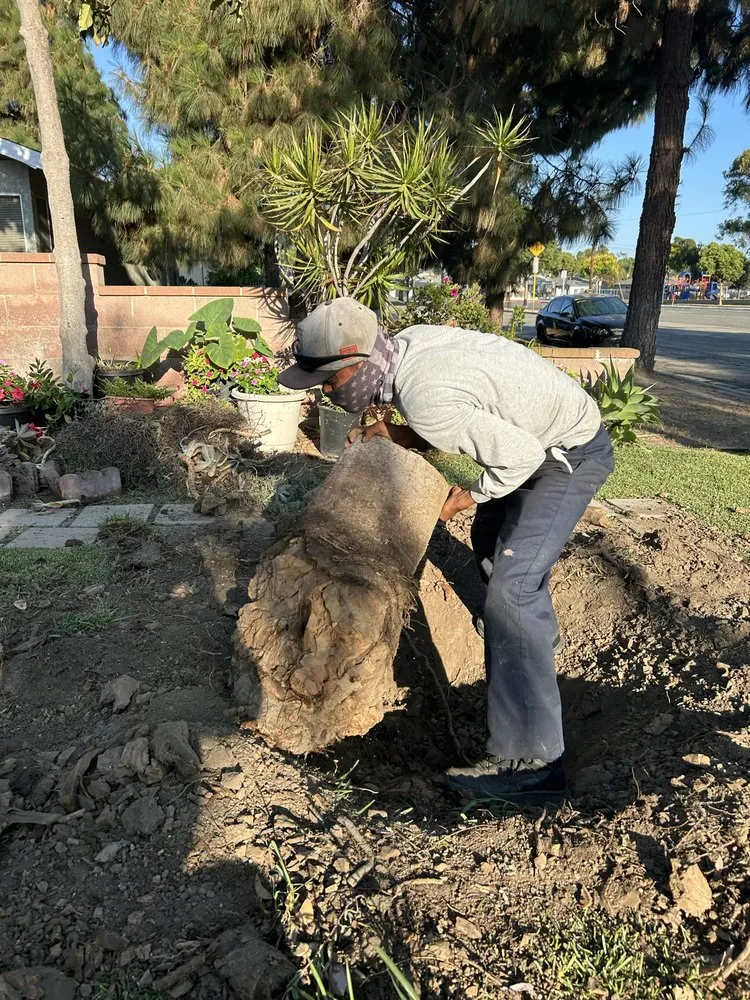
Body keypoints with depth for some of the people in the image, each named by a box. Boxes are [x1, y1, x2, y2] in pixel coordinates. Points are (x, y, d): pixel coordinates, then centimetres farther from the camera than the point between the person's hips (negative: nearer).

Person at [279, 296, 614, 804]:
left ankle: (530, 762, -10)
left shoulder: (423, 398, -34)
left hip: (573, 454, -10)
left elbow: (521, 454, -29)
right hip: (543, 430, 10)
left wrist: (469, 496, -13)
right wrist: (396, 433, -7)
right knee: (491, 539, 27)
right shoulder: (406, 342, -7)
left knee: (510, 587, -17)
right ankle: (538, 628, 56)